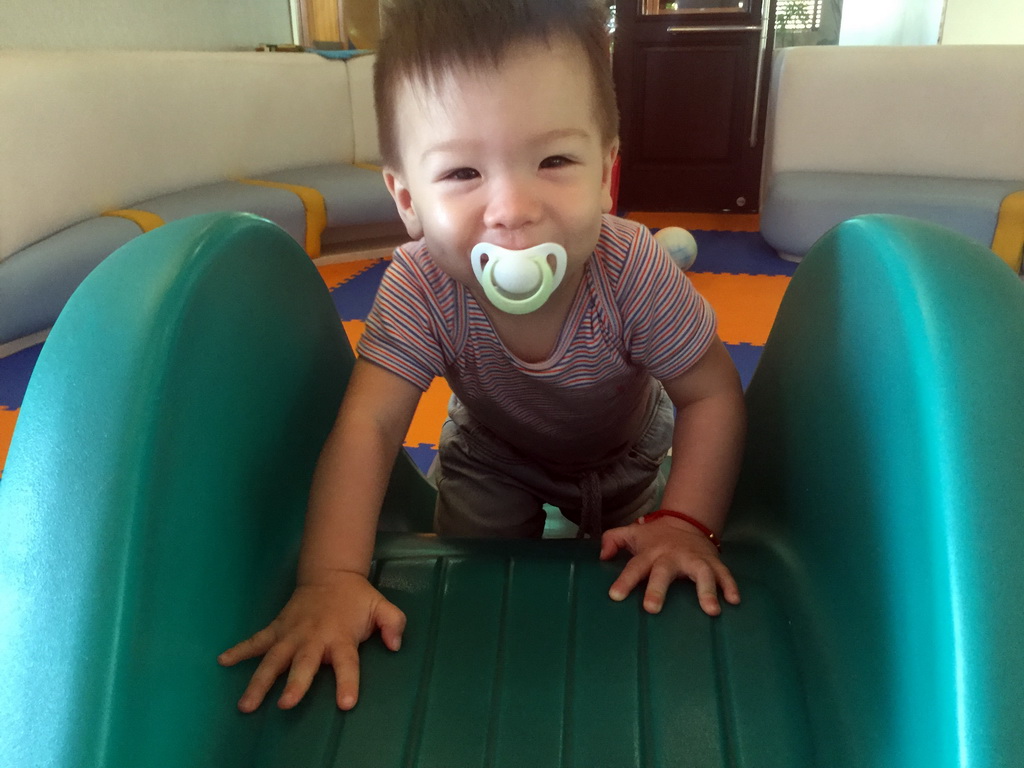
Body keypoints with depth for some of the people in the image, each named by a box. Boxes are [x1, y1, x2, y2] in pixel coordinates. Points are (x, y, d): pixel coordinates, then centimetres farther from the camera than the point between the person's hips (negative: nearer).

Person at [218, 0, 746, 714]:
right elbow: (369, 424, -41)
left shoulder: (633, 270, -38)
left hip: (625, 454, 0)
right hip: (491, 454, 0)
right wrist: (332, 577, -53)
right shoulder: (419, 287, -36)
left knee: (636, 590, 14)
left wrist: (686, 523, -37)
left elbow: (712, 396, -27)